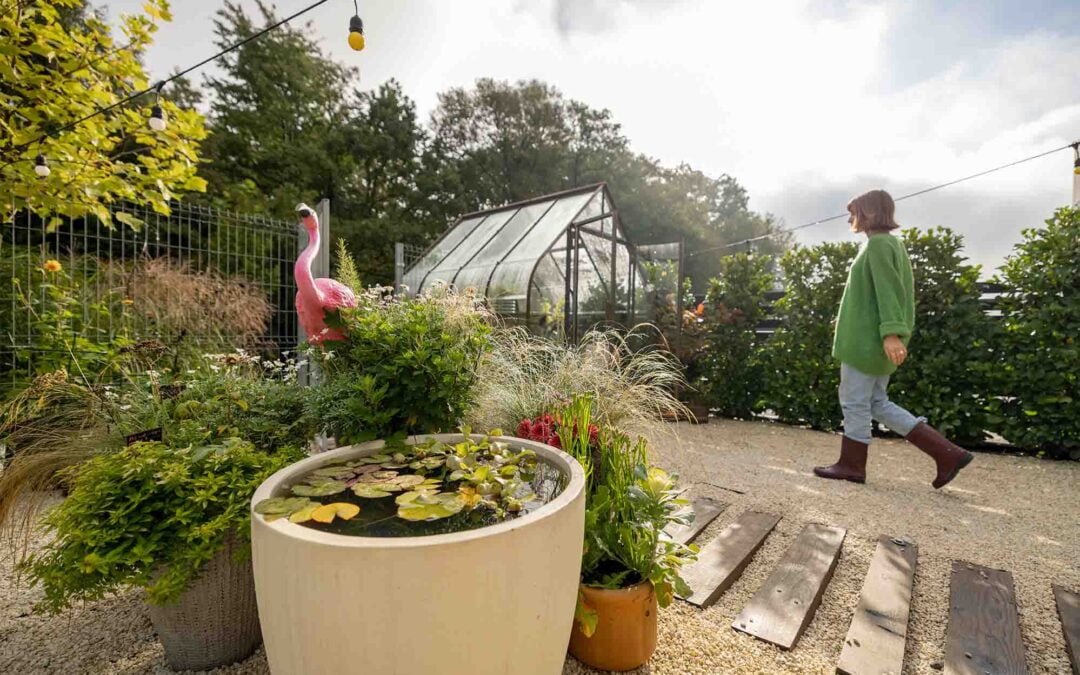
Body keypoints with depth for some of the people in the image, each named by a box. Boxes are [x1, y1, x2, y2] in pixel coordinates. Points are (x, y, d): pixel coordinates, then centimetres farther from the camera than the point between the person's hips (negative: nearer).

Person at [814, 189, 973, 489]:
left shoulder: (878, 243, -9)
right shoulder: (892, 244, 20)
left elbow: (888, 291, -20)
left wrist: (891, 333, -27)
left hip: (866, 340, -10)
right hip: (874, 339, 10)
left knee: (854, 403, 0)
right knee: (878, 403, 13)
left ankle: (851, 465, 11)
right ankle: (948, 453, 13)